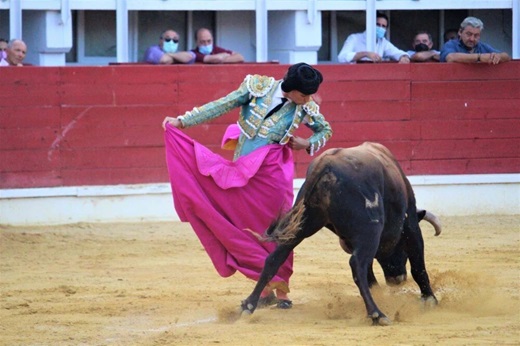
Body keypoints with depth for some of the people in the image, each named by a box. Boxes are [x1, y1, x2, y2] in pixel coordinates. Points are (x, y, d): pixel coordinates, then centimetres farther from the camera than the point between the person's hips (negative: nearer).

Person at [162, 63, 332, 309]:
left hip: (273, 175, -1)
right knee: (251, 231, 2)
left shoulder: (306, 109, -2)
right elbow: (222, 106, 1)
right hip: (241, 173, 1)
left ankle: (281, 291, 12)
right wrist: (183, 121, -2)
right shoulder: (258, 86, -5)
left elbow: (326, 130, 17)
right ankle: (266, 289, 11)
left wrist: (308, 144, -3)